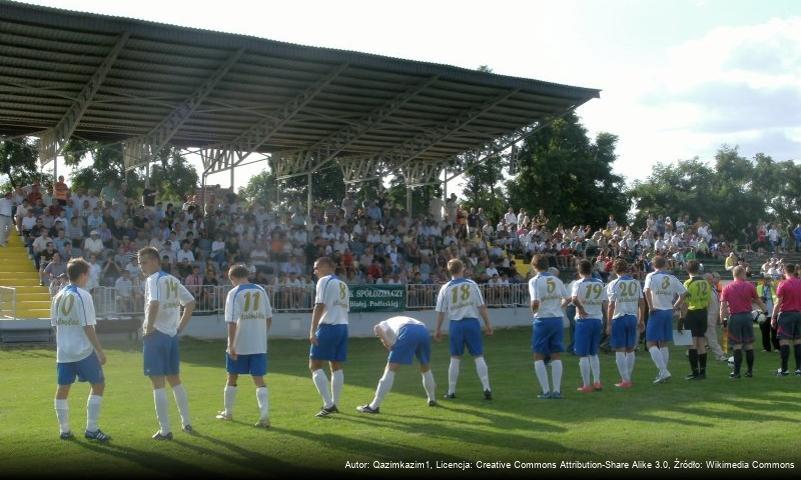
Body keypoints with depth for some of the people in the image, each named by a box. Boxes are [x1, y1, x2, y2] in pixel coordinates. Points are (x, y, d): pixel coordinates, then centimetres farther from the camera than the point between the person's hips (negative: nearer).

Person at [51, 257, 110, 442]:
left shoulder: (58, 296, 8)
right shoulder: (83, 296, -12)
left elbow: (55, 324, 11)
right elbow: (88, 327, -15)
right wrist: (100, 351, -11)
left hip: (63, 351, 7)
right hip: (83, 350, -6)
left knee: (63, 388, 12)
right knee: (98, 384, 5)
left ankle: (64, 430, 18)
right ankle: (91, 429, 2)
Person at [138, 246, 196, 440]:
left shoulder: (153, 279, -10)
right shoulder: (173, 280, 14)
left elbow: (154, 303, -28)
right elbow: (190, 302, 18)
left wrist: (149, 328, -17)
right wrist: (180, 327, 17)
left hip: (157, 335, -8)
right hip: (172, 335, 8)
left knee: (158, 382, -2)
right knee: (175, 379, 19)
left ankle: (165, 430, 0)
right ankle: (187, 423, 23)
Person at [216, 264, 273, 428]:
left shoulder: (234, 293, -8)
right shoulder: (261, 291, 6)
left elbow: (232, 322, -15)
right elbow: (269, 317, 9)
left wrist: (231, 345, -13)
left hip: (239, 345, -3)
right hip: (259, 345, 3)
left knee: (232, 377, 15)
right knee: (259, 379, 3)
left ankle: (227, 412, 30)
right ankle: (265, 416, -10)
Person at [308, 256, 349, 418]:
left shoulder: (324, 281, -4)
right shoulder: (343, 284, 20)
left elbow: (319, 306, -13)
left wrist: (312, 331, -16)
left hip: (328, 326, -8)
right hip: (343, 326, 8)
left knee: (315, 365, -3)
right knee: (336, 366, 13)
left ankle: (328, 404, -11)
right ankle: (334, 404, 17)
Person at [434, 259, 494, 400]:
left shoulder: (445, 288, 1)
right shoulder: (471, 284, -1)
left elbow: (440, 311, 2)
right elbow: (481, 306, -2)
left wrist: (438, 329, 11)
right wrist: (488, 324, 5)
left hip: (455, 324, 1)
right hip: (472, 322, -1)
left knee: (455, 358, 10)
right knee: (478, 357, 2)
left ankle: (451, 391, 14)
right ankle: (486, 388, -5)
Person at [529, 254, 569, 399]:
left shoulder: (534, 281, -9)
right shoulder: (556, 280, 6)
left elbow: (535, 302, -20)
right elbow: (567, 298, 8)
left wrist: (534, 310, 0)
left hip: (542, 320, -4)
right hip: (558, 319, 5)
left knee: (538, 356, 6)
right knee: (556, 355, 10)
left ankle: (546, 391, 1)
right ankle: (557, 390, 9)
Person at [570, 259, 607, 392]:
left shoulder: (579, 284, -10)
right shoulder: (600, 283, 5)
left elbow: (574, 299, -27)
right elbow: (604, 302, 7)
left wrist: (581, 309, -13)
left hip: (584, 320, -5)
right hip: (598, 320, 5)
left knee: (584, 355, 2)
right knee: (594, 353, 19)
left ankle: (586, 385, 4)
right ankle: (597, 382, 17)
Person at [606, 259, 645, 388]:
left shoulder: (613, 284, -8)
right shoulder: (636, 283, 5)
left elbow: (611, 305, -11)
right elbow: (642, 303, 6)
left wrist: (608, 324, -7)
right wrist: (641, 320, 15)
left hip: (619, 318, -4)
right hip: (633, 318, 4)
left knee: (620, 350, 1)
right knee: (630, 350, 14)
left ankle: (625, 380, -2)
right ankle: (628, 378, 20)